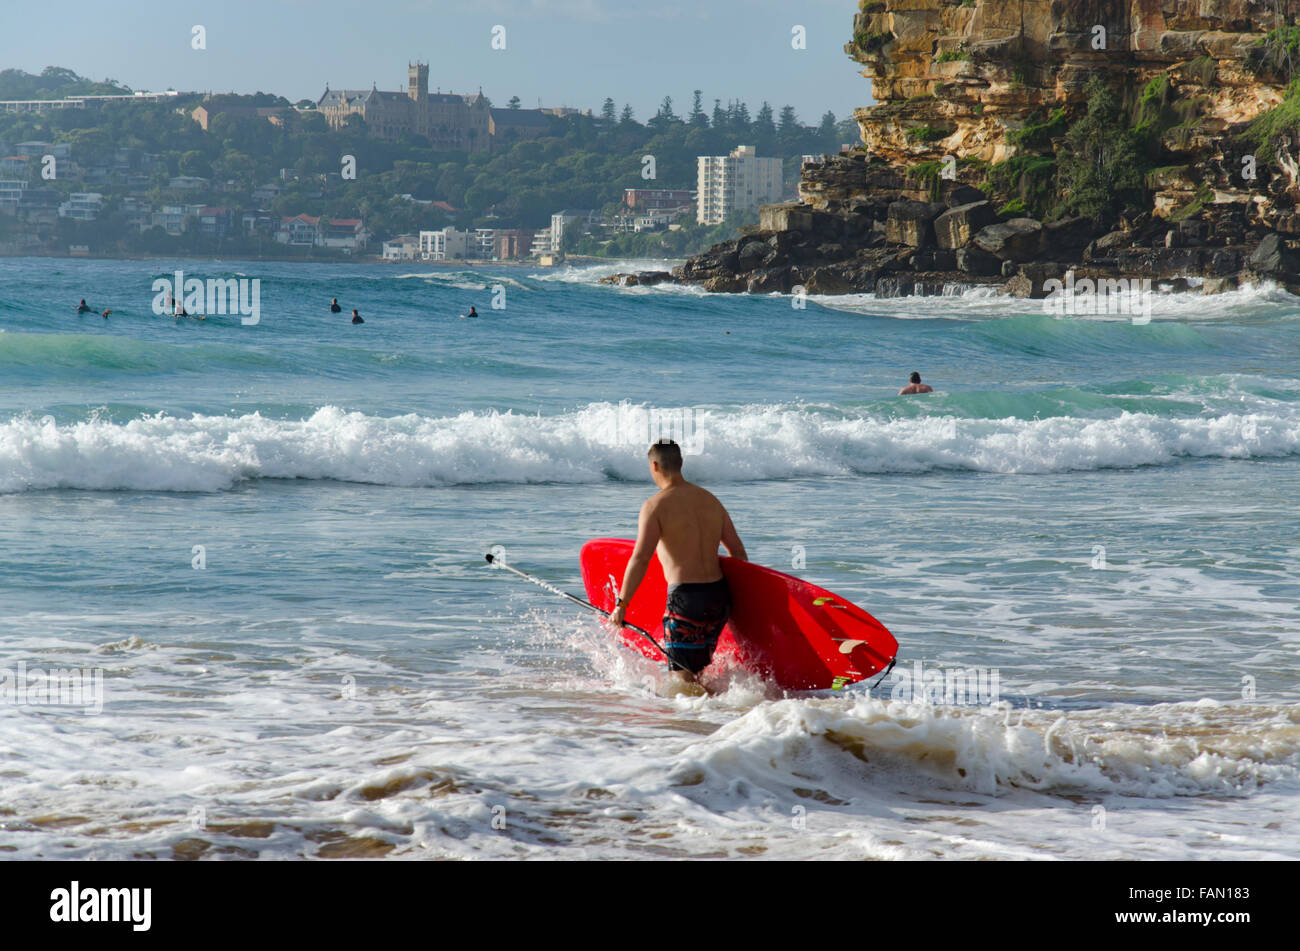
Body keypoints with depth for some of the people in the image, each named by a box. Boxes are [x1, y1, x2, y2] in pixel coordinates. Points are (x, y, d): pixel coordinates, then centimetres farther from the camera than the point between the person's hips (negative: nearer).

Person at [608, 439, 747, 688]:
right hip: (719, 596, 6)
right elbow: (738, 552, 13)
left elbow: (640, 559, -14)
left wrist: (621, 605, -10)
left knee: (683, 675, -3)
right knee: (699, 671, 18)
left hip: (685, 597, -6)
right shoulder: (710, 500, 12)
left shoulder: (656, 505, -6)